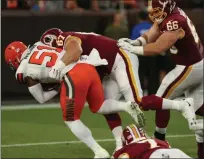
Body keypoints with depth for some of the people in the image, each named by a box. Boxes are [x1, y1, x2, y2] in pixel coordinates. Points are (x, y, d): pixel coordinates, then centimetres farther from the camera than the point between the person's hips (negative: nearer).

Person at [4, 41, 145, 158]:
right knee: (98, 107, 25)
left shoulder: (25, 71, 12)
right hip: (88, 67, 6)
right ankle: (127, 106, -1)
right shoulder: (38, 45, 27)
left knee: (71, 120, 11)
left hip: (73, 76, -6)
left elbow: (41, 98, 18)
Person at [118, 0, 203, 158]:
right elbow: (150, 36, 3)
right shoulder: (169, 14, 1)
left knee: (161, 99, 3)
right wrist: (134, 42, -14)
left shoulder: (174, 23, -29)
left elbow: (157, 48, -28)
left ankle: (159, 140, 15)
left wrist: (132, 49, -21)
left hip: (189, 68, -9)